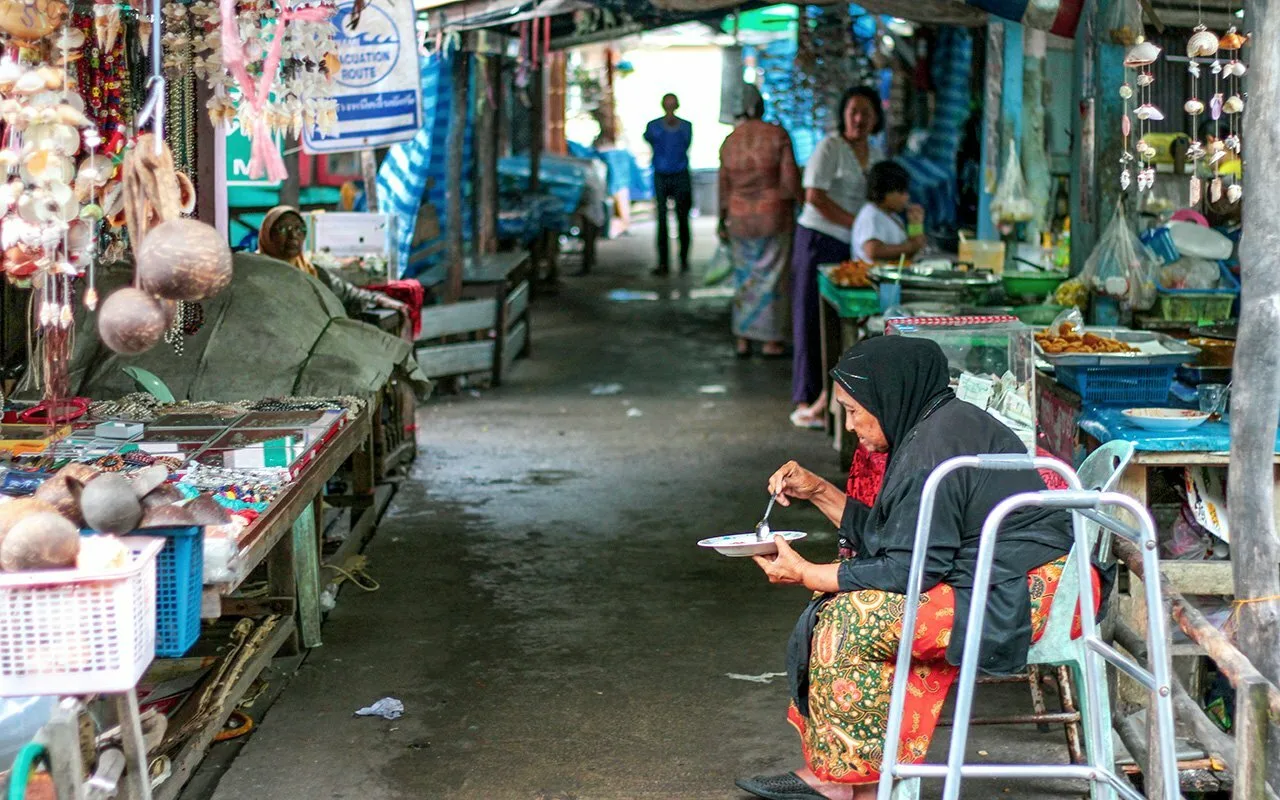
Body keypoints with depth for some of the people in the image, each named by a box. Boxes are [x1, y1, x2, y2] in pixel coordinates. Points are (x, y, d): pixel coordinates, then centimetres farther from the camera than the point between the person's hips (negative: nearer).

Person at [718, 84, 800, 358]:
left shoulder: (730, 141, 0)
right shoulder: (778, 135, -9)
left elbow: (724, 187, 6)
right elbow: (790, 180, -13)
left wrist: (723, 222, 16)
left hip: (740, 219, 3)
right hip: (774, 216, -3)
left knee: (744, 276, 12)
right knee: (771, 276, 4)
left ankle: (743, 339, 15)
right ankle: (771, 340, 8)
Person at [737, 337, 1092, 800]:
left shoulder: (932, 448, -18)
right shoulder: (935, 426, 13)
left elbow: (910, 568, -19)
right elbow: (892, 539, 18)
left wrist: (806, 575, -11)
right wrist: (818, 493, 15)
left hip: (1018, 599, -11)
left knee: (851, 618, -15)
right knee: (851, 590, 10)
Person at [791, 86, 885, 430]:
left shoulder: (875, 155, 15)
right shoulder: (830, 147, -8)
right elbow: (814, 195, -15)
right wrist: (855, 223, -18)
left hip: (852, 246, 7)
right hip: (820, 241, -7)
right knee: (814, 320, -3)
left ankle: (829, 397, 11)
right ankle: (808, 400, 3)